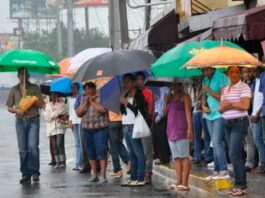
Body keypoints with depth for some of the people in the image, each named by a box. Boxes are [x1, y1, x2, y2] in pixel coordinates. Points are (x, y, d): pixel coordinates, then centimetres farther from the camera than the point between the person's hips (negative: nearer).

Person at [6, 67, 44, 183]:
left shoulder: (35, 88, 6)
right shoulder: (14, 90, 11)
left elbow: (41, 105, 2)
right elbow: (9, 108, 12)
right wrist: (17, 110, -8)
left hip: (33, 121, -2)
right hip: (20, 121, 2)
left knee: (33, 146, -13)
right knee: (23, 149, 1)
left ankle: (35, 172, -5)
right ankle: (26, 174, 6)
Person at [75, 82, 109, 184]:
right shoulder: (83, 99, 12)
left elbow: (103, 109, -18)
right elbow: (78, 113, 5)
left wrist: (92, 102, -10)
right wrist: (85, 103, -6)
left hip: (100, 128, -6)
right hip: (87, 129, 6)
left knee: (101, 151, -11)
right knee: (90, 153, 8)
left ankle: (103, 175, -11)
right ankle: (95, 176, 16)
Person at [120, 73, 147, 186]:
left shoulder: (137, 93, -6)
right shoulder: (126, 94, 16)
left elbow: (139, 110, -15)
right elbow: (122, 111, 11)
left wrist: (127, 103, -13)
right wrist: (122, 97, 2)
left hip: (134, 126, -8)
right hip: (126, 126, 8)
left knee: (138, 153, -8)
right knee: (131, 153, 10)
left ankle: (140, 178, -10)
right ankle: (133, 177, 13)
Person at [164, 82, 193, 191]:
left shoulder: (184, 97, -1)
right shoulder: (170, 97, 19)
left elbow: (188, 112, -9)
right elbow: (165, 112, 16)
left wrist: (190, 128, -18)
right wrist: (166, 102, 1)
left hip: (181, 129, -8)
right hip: (171, 129, 8)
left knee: (184, 156, -9)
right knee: (176, 157, 6)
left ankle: (185, 183, -13)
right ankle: (178, 182, 6)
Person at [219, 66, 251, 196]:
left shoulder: (244, 87, -7)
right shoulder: (226, 89, 16)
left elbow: (245, 106, -18)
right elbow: (221, 108, 14)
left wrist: (229, 104, -8)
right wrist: (224, 106, -9)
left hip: (239, 123, -8)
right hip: (228, 124, 8)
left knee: (234, 154, -13)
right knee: (237, 155, 8)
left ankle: (240, 186, -10)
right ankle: (241, 185, 11)